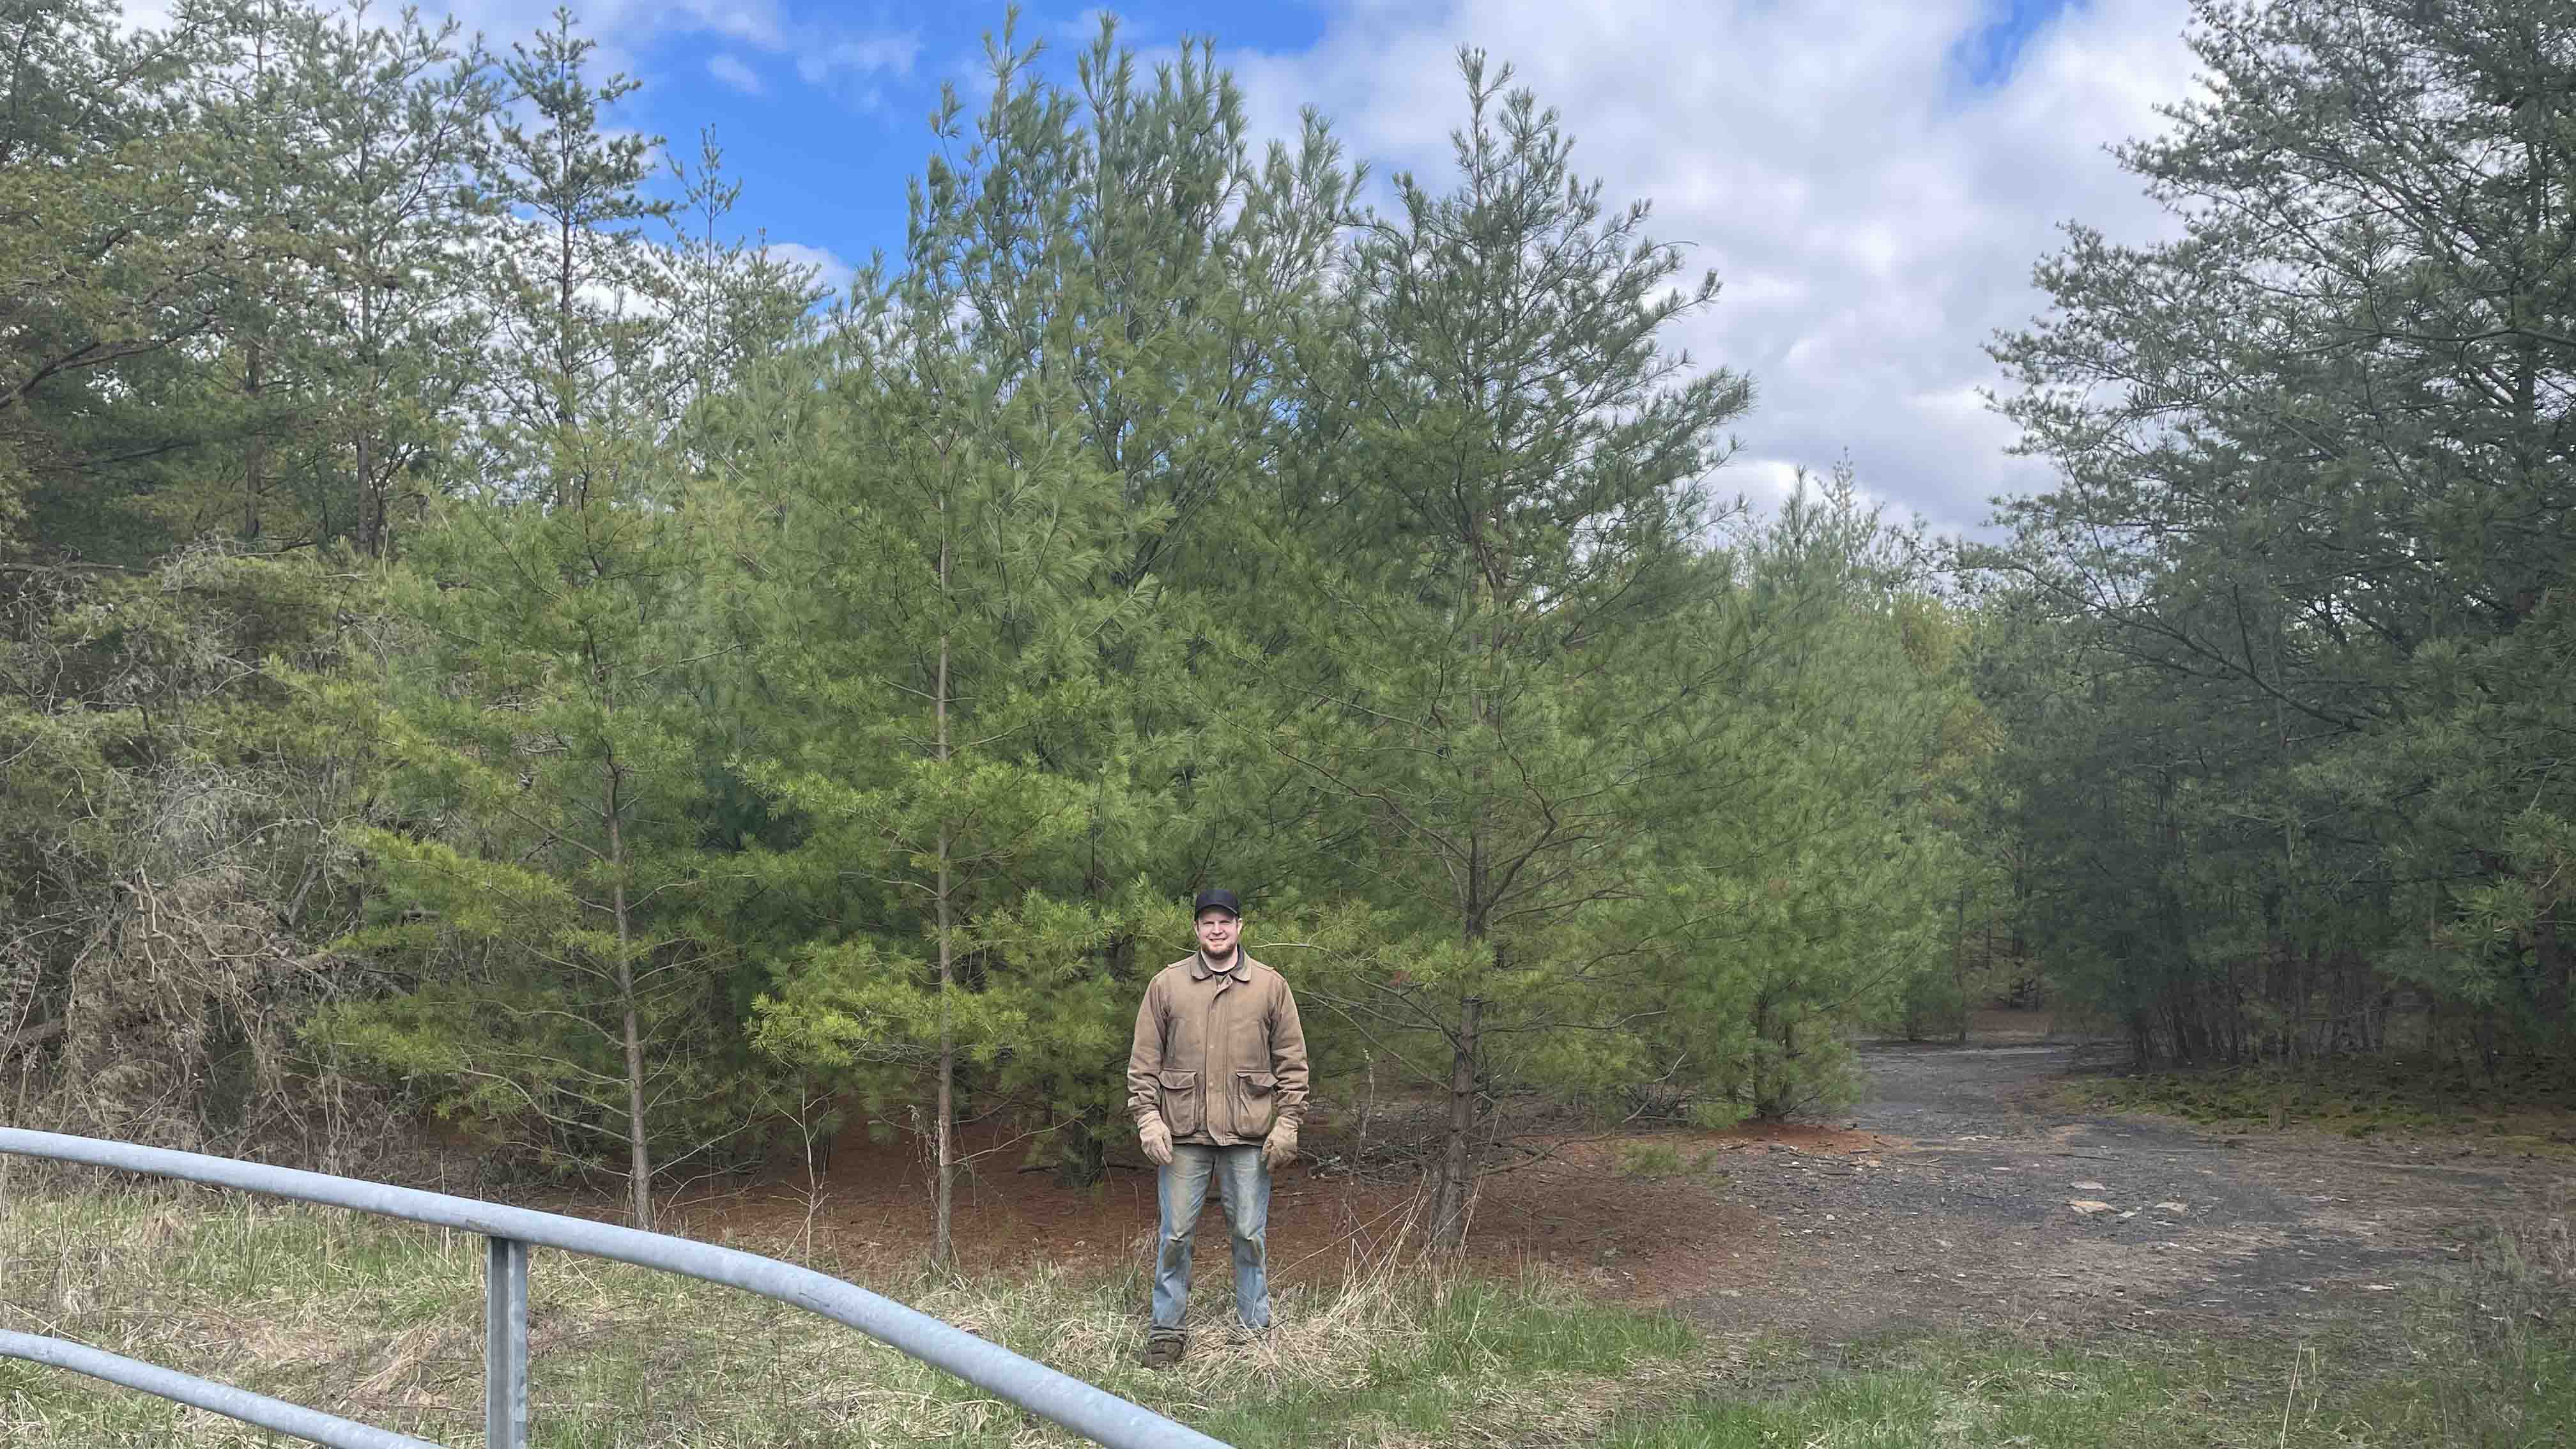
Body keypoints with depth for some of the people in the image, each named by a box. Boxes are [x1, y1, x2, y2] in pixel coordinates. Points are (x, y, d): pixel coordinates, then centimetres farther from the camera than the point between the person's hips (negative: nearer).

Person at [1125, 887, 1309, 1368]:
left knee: (1250, 1233, 8)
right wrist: (1147, 1117, -4)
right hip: (1183, 1134, 0)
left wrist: (1287, 1122, -1)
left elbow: (1292, 1061, 6)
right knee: (1174, 1233, 5)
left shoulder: (1270, 986, 4)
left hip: (1249, 1134, 0)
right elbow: (1144, 1059, 5)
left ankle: (1254, 1325, 22)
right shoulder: (1166, 984, 4)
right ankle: (1167, 1328, 17)